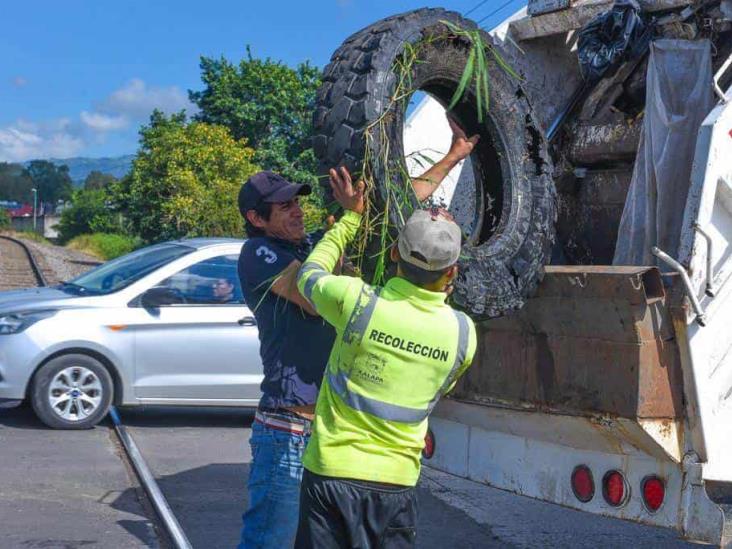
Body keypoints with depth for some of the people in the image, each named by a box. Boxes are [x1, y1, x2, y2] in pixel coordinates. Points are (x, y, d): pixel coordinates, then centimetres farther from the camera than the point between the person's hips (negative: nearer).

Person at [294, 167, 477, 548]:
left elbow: (310, 274, 9)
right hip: (397, 485, 2)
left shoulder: (356, 302, -13)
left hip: (331, 474, -1)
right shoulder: (463, 333, -6)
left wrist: (351, 217, 18)